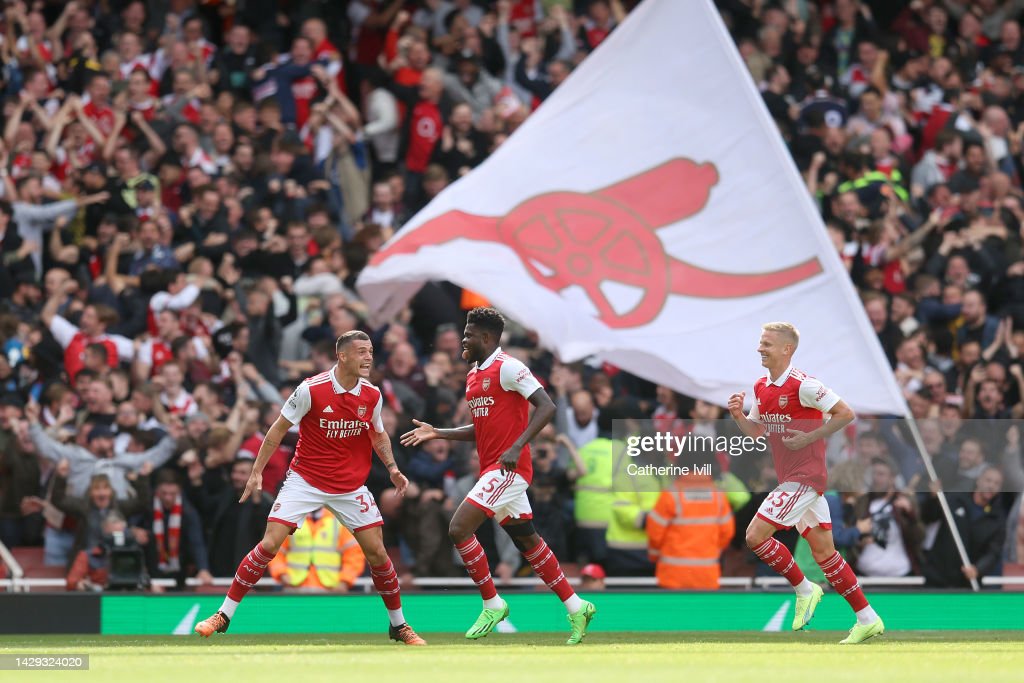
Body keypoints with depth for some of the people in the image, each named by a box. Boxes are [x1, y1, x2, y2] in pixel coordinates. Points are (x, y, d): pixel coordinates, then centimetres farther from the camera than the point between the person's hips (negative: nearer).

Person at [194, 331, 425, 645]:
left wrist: (392, 468, 3)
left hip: (351, 487, 3)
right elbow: (278, 430, -6)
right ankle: (223, 616, -1)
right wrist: (256, 472, -7)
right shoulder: (311, 389, -16)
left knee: (377, 552, -1)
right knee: (269, 545, -12)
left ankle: (399, 626, 16)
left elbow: (378, 434, 17)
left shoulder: (372, 395, -3)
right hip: (305, 480, -3)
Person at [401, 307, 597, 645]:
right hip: (492, 469, 9)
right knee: (527, 541, 12)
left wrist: (516, 448, -26)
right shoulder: (474, 375, 17)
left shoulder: (507, 367, -12)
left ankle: (492, 604, -5)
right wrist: (437, 433, 17)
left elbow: (546, 407, -18)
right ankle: (576, 607, 18)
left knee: (459, 529, -15)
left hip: (508, 468, -9)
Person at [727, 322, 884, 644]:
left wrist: (808, 438, -18)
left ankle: (804, 590, 4)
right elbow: (756, 431, 19)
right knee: (823, 550, 9)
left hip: (805, 477, -9)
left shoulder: (802, 385, -16)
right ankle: (868, 620, 13)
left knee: (755, 535, -12)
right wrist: (738, 415, -1)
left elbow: (845, 414, -17)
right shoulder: (760, 387, 10)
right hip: (791, 477, 9)